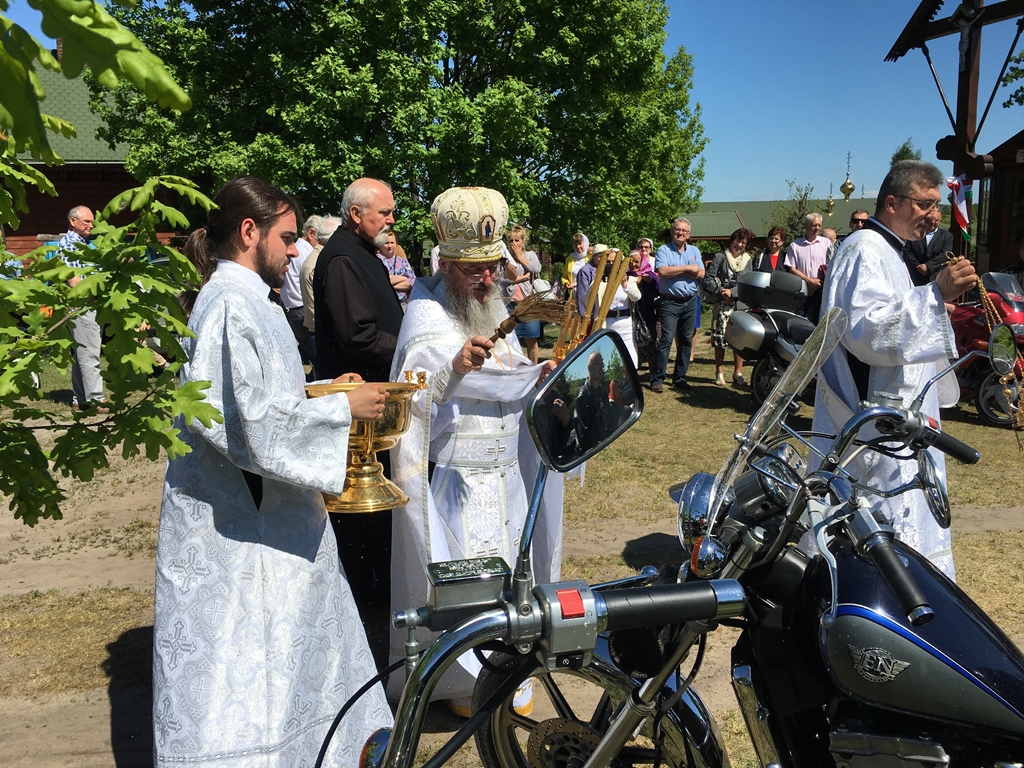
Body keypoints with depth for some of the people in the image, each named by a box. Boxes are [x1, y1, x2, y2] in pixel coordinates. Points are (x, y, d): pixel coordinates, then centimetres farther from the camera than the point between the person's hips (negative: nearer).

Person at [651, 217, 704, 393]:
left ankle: (680, 378, 16)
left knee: (686, 341, 7)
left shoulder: (694, 251, 13)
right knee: (666, 340, -11)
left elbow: (701, 274, -2)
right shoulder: (664, 250, 0)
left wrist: (675, 271, -11)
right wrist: (687, 268, -11)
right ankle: (657, 379, -8)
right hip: (670, 301, -5)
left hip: (690, 302, 5)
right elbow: (662, 271, -18)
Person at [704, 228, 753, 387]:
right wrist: (721, 291, -14)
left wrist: (732, 292, -10)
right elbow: (708, 279, -2)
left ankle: (738, 373, 11)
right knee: (720, 339, -3)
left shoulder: (747, 260, 14)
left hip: (741, 304, 3)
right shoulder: (720, 257, 5)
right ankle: (719, 373, 7)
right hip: (722, 304, -3)